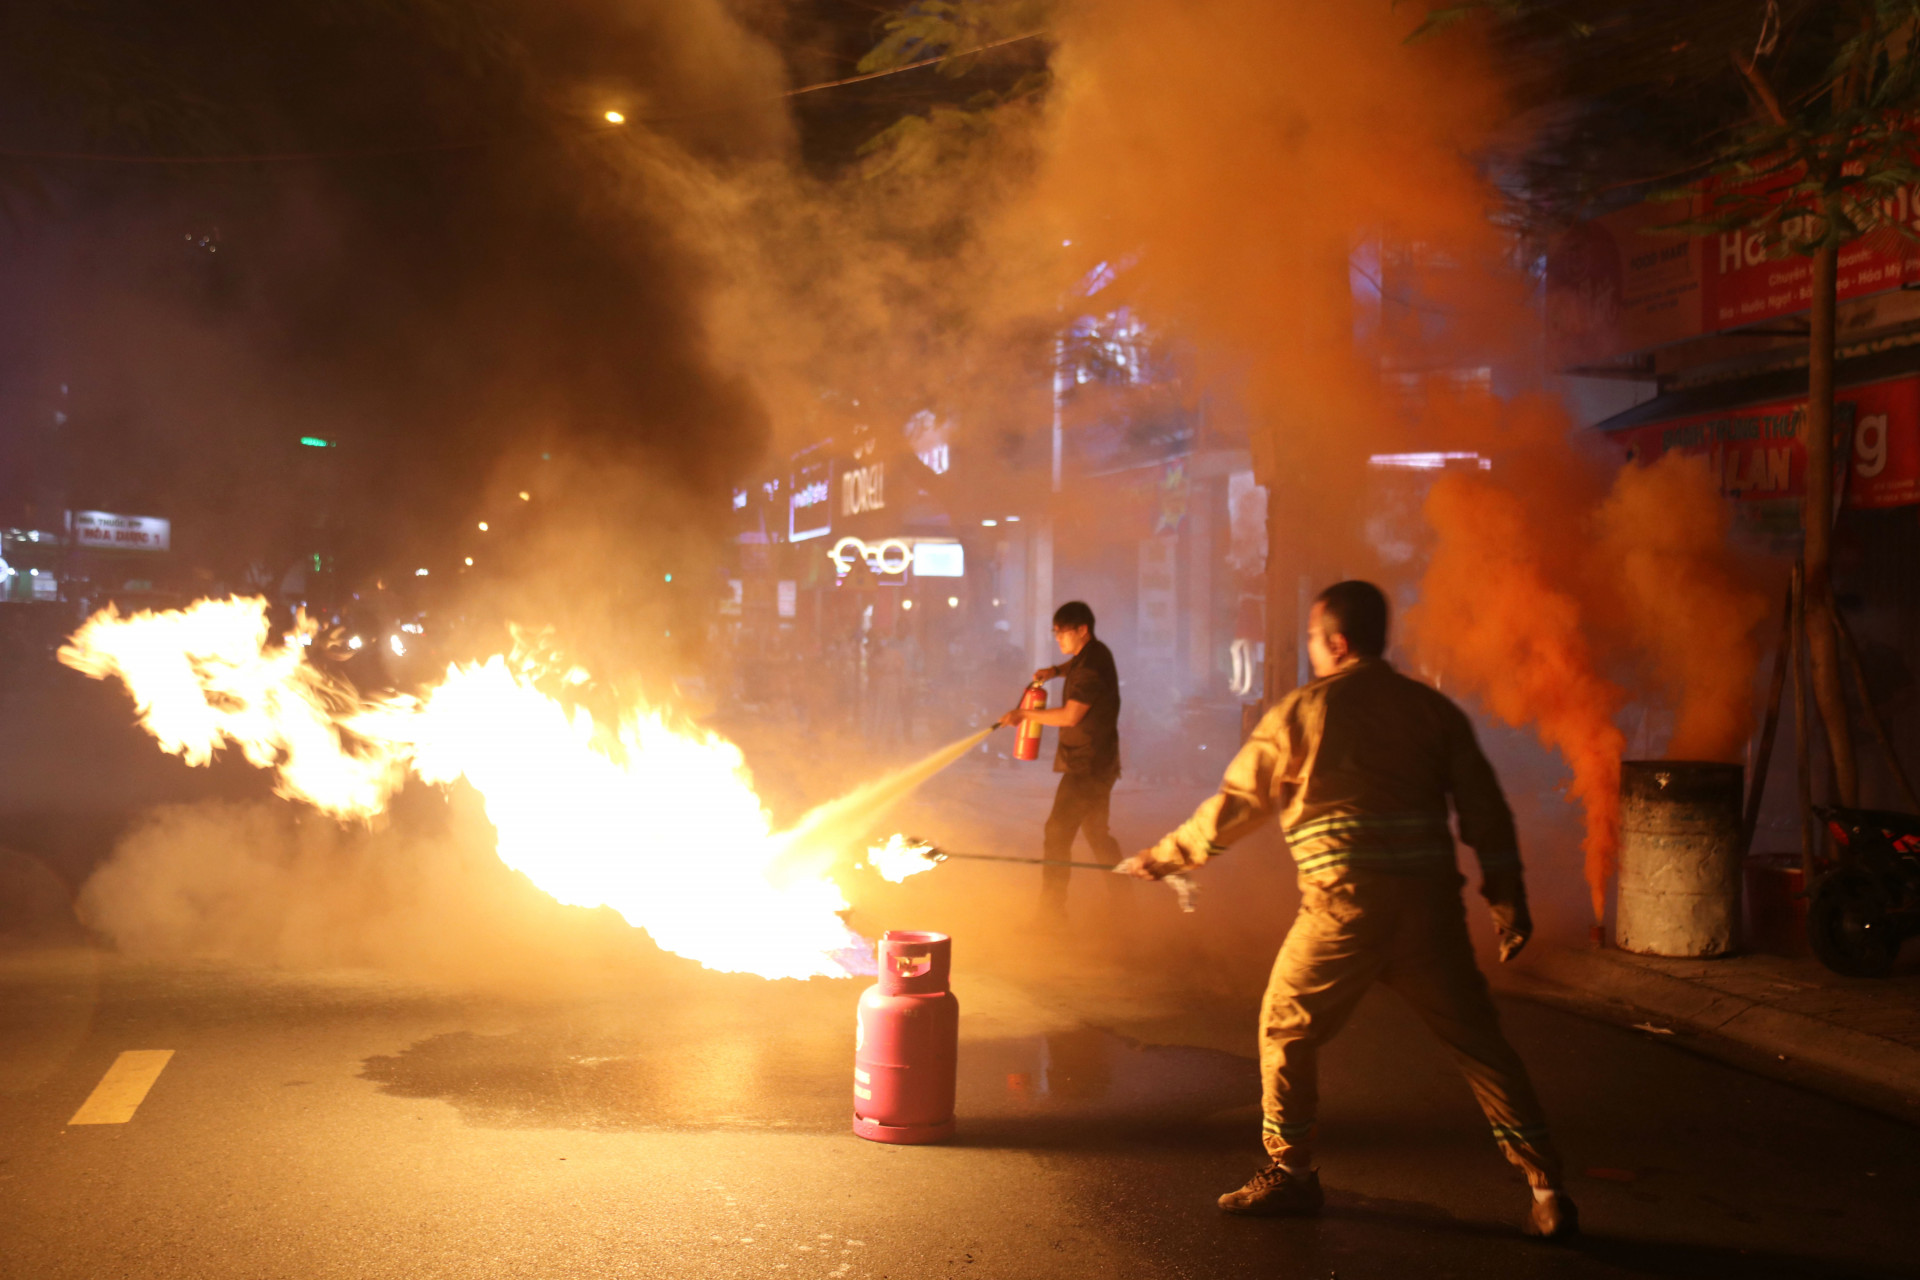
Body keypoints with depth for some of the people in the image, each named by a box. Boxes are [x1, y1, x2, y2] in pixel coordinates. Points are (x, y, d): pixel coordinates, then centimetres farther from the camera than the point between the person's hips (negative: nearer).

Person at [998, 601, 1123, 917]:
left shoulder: (1093, 666, -20)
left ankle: (1052, 907, -13)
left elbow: (1070, 715, -26)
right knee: (1096, 832, 18)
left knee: (1058, 830, -13)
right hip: (1097, 762, 11)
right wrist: (1055, 670, 15)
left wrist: (1026, 715, -20)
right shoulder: (1092, 654, 10)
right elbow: (1075, 666, 35)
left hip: (1087, 765, -11)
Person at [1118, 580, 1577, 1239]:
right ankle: (1546, 1187, 12)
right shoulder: (1434, 708, 12)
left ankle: (1290, 1172, 20)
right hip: (1431, 902, 4)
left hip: (1345, 905, -4)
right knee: (1476, 1037, 12)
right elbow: (1485, 808, 9)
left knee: (1286, 1028, 14)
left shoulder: (1303, 710, 2)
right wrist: (1508, 896, 14)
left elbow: (1235, 800, 7)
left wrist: (1167, 855, 19)